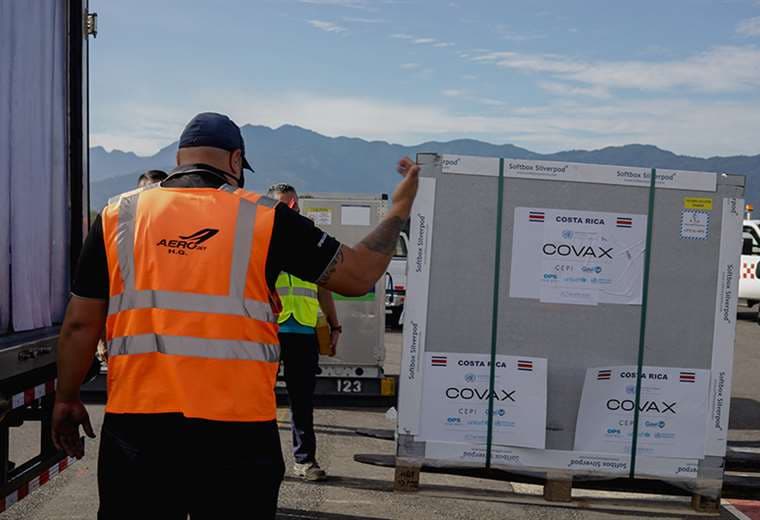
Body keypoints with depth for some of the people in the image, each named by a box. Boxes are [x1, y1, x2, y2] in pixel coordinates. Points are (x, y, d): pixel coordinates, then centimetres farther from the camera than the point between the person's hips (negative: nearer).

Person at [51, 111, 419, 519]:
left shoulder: (118, 216, 4)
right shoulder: (264, 218, -2)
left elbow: (80, 323, 6)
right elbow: (359, 275, 2)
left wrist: (66, 399, 20)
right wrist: (400, 209, 15)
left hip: (137, 423, 2)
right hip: (236, 429, -1)